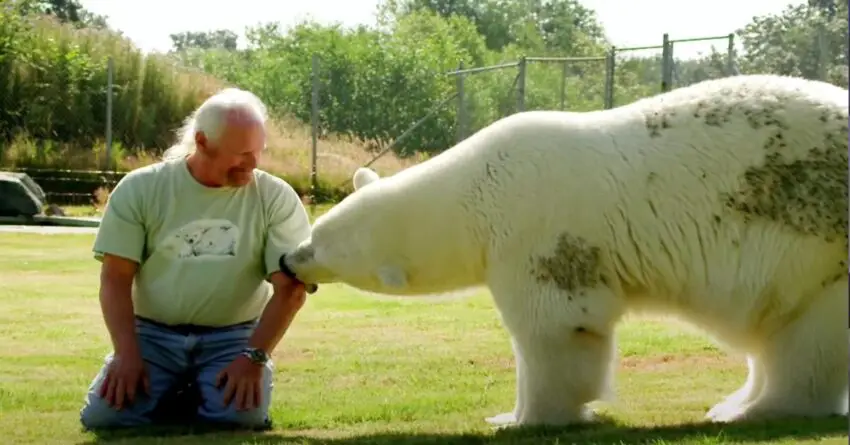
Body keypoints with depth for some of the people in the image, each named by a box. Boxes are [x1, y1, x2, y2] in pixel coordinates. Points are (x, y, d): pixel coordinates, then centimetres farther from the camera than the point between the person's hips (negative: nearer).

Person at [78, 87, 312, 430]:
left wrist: (254, 358, -18)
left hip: (234, 336, 0)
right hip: (154, 332, 1)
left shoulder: (275, 197, -4)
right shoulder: (141, 188, -2)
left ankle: (203, 394, 8)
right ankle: (171, 395, 11)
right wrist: (127, 354, -15)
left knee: (241, 415, -29)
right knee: (103, 415, -21)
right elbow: (116, 279, -2)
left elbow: (290, 289, -6)